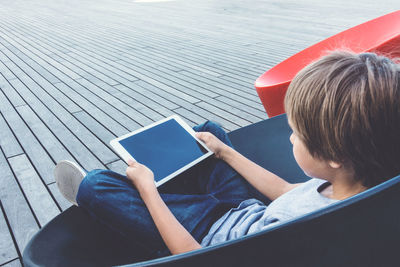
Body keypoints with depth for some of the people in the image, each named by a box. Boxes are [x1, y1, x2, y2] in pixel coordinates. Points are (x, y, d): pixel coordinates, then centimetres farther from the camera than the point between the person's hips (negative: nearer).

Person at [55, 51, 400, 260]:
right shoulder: (367, 181, -18)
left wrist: (147, 188, -17)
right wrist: (225, 152, 8)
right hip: (248, 211, 7)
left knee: (95, 185, -6)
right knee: (209, 128, 16)